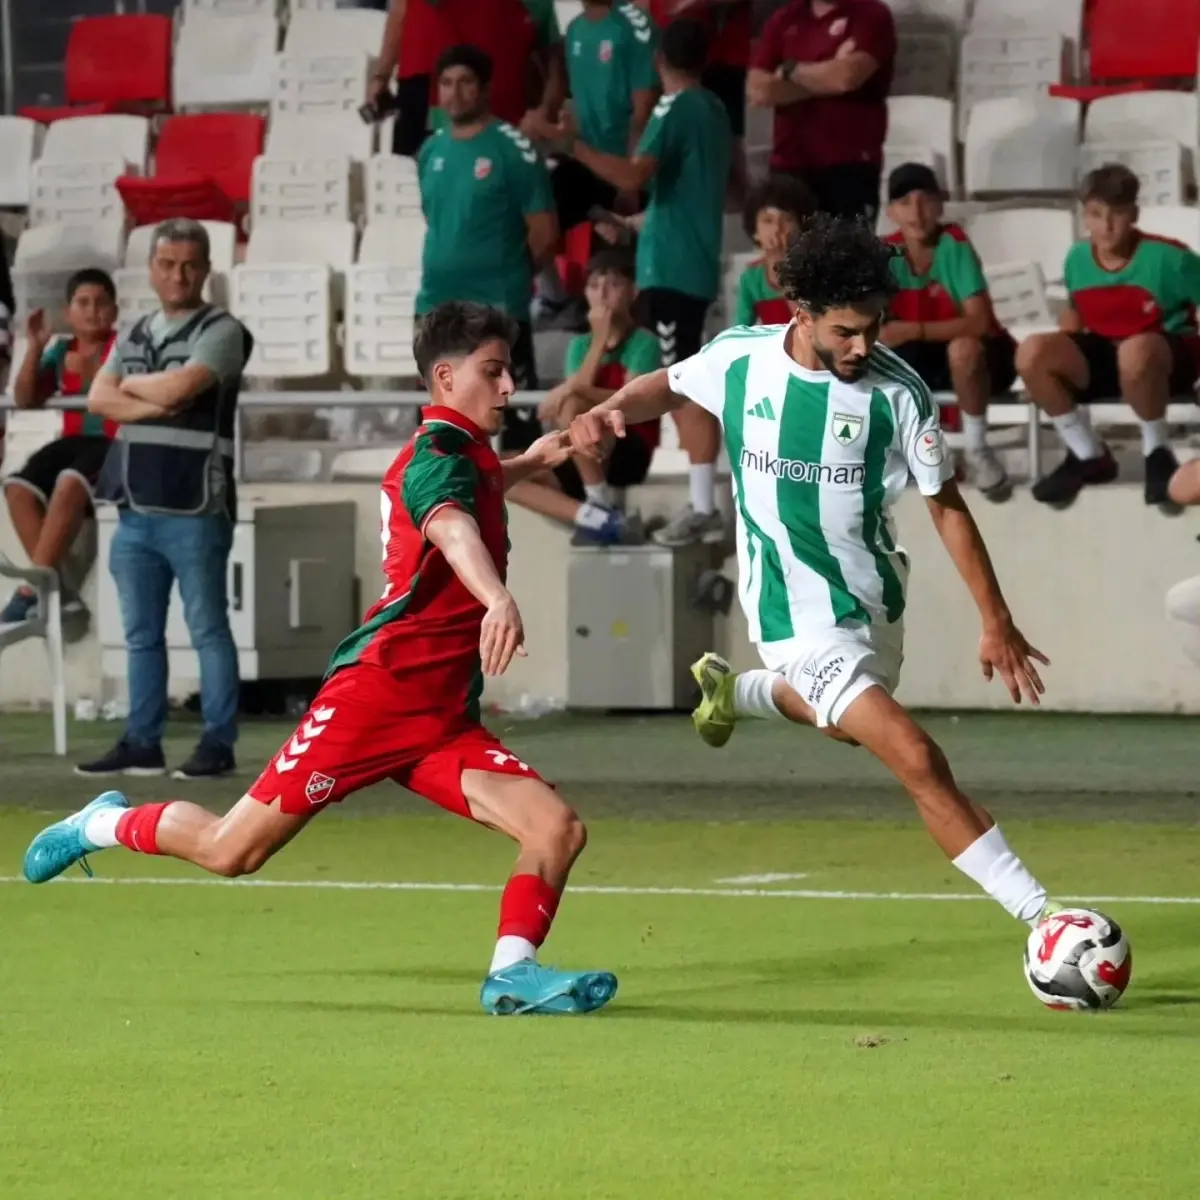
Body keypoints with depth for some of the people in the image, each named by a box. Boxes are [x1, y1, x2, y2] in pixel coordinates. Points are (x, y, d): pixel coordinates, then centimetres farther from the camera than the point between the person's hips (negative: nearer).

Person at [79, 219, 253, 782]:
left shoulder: (221, 332, -4)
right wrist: (153, 405, -12)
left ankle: (217, 744, -2)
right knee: (141, 634, 10)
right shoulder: (135, 336, 17)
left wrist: (131, 385, 2)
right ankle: (141, 744, 15)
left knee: (207, 629, -3)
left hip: (194, 509, -7)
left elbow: (179, 387, -18)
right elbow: (98, 398, 4)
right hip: (135, 508, 7)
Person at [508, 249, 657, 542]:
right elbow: (581, 391, -4)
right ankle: (596, 519, -28)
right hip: (585, 463, 6)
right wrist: (600, 339, -8)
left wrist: (575, 389, -28)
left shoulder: (643, 343, -4)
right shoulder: (580, 345, 13)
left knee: (570, 407, -33)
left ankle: (604, 506, -22)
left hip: (629, 455, -6)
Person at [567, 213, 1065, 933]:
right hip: (803, 619, -4)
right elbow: (669, 387, 10)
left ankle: (734, 691, 59)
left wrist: (997, 623, -5)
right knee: (917, 761, -16)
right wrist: (610, 412, -11)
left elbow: (947, 504, -5)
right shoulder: (738, 359, -13)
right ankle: (1041, 915, -13)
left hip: (875, 599, 4)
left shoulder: (897, 390, -14)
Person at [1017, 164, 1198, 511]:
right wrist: (1062, 358, 2)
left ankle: (1157, 453, -16)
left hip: (1168, 356, -5)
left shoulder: (1167, 257, -16)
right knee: (1032, 352, -20)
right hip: (1105, 355, 5)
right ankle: (1088, 455, -2)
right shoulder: (1077, 259, -1)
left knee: (1135, 351, -44)